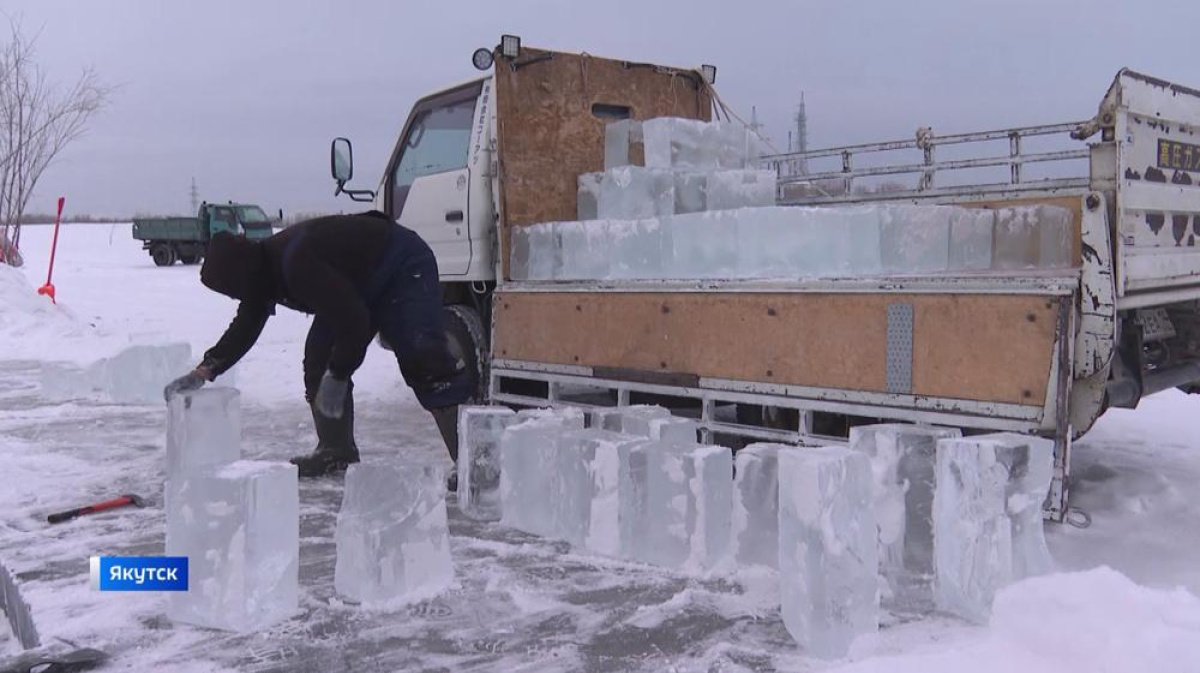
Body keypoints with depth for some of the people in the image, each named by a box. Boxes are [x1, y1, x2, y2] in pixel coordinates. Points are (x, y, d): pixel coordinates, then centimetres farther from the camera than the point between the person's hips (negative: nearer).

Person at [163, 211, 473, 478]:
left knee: (424, 361, -24)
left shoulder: (297, 265, -34)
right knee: (320, 358, 3)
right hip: (357, 284, 10)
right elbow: (244, 328, 13)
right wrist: (203, 372, 8)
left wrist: (337, 376, -21)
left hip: (403, 269, -10)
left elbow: (353, 320, -32)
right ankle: (336, 451, 13)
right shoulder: (264, 268, -1)